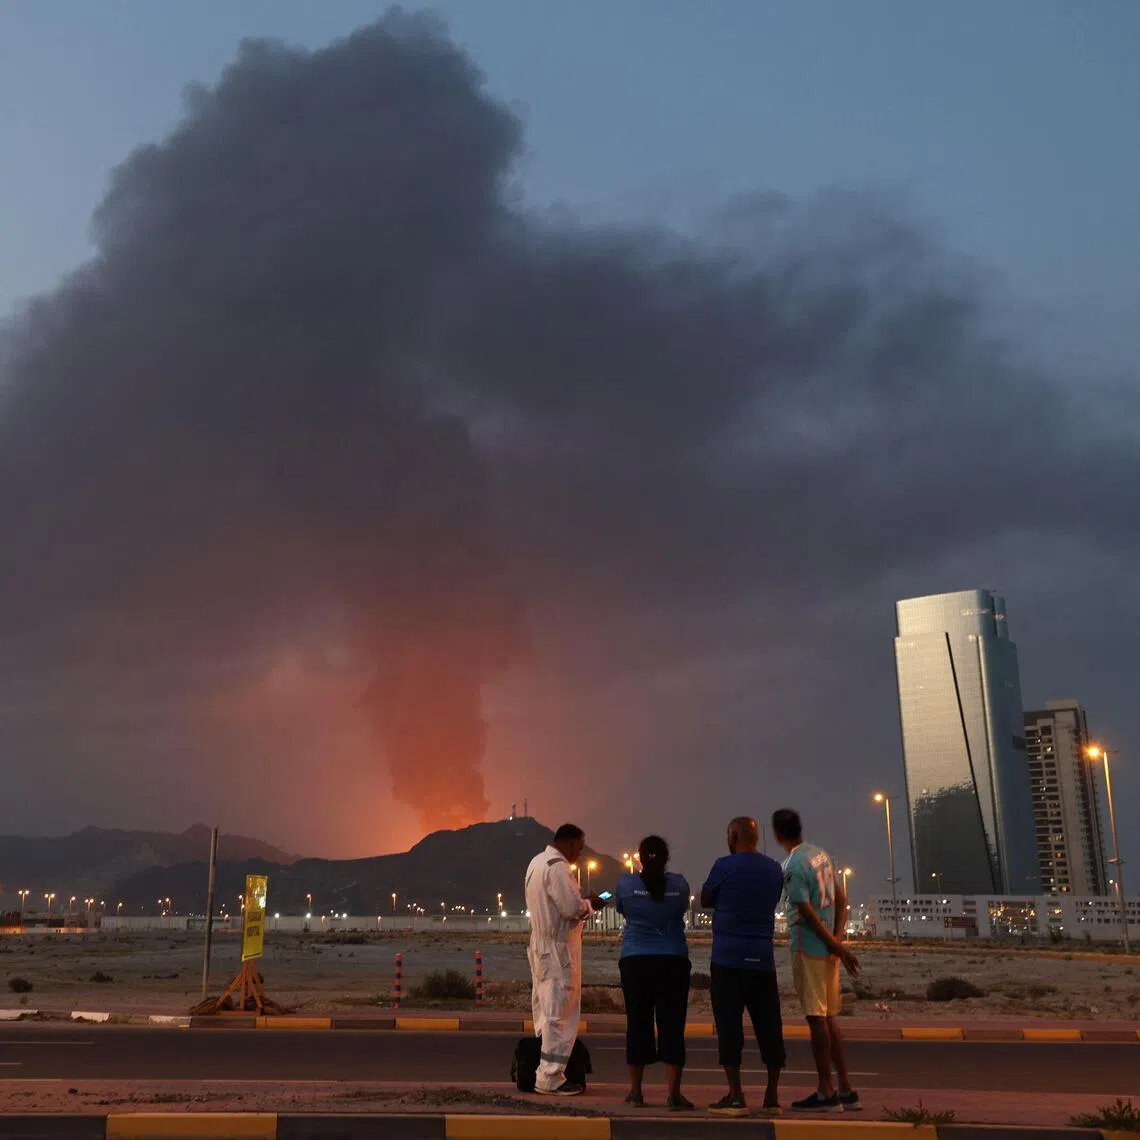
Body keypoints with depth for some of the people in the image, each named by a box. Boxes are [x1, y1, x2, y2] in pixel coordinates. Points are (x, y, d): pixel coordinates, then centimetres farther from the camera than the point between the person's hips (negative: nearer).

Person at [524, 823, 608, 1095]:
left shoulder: (537, 862, 14)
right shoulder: (557, 867, -17)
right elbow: (571, 907, -21)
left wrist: (582, 904, 13)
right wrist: (591, 904, -3)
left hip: (541, 946, 10)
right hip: (559, 948, -10)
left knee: (545, 1009, 13)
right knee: (560, 1012, -5)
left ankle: (544, 1073, 19)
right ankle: (551, 1077, -3)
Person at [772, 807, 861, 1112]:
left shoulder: (792, 866, -15)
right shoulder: (822, 854, 10)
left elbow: (808, 912, -17)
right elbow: (841, 899, 8)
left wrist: (837, 946, -11)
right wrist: (838, 940, 1)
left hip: (808, 948, -8)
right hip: (828, 948, 8)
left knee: (816, 1018, -2)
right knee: (829, 1018, 14)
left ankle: (826, 1093, 3)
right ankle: (845, 1090, 17)